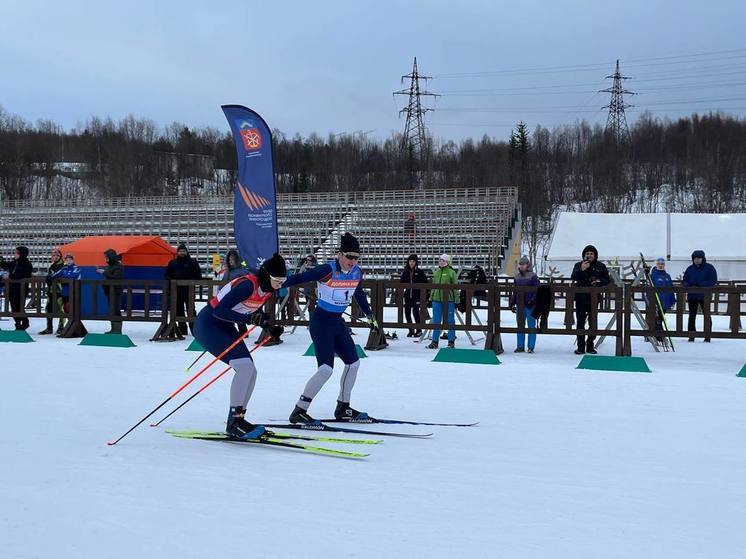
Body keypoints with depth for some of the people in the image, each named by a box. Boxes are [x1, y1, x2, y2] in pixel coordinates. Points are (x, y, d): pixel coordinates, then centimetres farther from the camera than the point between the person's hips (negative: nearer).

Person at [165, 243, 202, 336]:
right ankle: (182, 330, 12)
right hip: (177, 290, 3)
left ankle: (193, 328, -4)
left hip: (189, 290, -3)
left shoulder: (192, 262, 5)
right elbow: (167, 275, 16)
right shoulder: (172, 263, 13)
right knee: (179, 310, 6)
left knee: (191, 310, -5)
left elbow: (198, 276, 5)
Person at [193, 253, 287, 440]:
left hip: (225, 327, 9)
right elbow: (219, 311, -30)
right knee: (244, 366, -21)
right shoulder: (248, 285, -27)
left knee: (250, 372, 2)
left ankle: (238, 418, 13)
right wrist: (248, 319, -40)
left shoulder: (267, 288, 0)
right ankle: (233, 421, -16)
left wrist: (270, 326, -2)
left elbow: (255, 313, 16)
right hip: (208, 324, -9)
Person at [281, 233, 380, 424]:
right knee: (326, 368, -18)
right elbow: (299, 278, -25)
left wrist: (370, 316, 28)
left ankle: (343, 408, 27)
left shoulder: (357, 272, 1)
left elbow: (359, 294, 19)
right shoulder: (328, 270, -21)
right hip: (321, 321, -8)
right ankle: (299, 411, -13)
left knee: (353, 363, 13)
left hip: (338, 322, 8)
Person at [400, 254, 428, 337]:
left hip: (417, 296, -4)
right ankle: (411, 330, 17)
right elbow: (401, 283, 13)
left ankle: (418, 330, 4)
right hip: (408, 295, 4)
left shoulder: (419, 272, -2)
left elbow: (425, 283, 0)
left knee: (415, 312, -9)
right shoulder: (405, 272, 8)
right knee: (407, 312, 4)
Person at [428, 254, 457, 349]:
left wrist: (456, 302, -6)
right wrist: (431, 298, 17)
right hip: (437, 299, 5)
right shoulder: (436, 272, 12)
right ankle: (434, 342, 12)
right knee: (436, 322, 7)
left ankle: (451, 342, 12)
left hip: (448, 300, -5)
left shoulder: (451, 272, -3)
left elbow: (455, 288, -3)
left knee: (450, 321, 4)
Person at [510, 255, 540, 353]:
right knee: (520, 326, 8)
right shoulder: (517, 276, 10)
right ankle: (520, 346, 13)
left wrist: (533, 300, -17)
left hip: (530, 305, -5)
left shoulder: (533, 276, -6)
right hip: (520, 305, 5)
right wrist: (512, 303, 13)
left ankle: (531, 347, 5)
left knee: (531, 326, 1)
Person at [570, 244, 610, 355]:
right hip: (580, 298, -1)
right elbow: (573, 277, -12)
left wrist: (599, 281, -12)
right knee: (580, 322, -1)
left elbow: (607, 280, 9)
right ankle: (581, 346, 4)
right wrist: (581, 270, -28)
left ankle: (590, 346, 13)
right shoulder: (578, 265, 4)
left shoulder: (601, 266, 7)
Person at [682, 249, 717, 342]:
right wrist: (688, 286, -10)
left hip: (704, 296, -3)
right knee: (692, 316, 5)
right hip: (692, 296, 3)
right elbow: (684, 280, 14)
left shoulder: (709, 268, -1)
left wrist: (700, 285, -17)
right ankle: (691, 335, 9)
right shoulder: (690, 269, 10)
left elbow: (713, 280, -8)